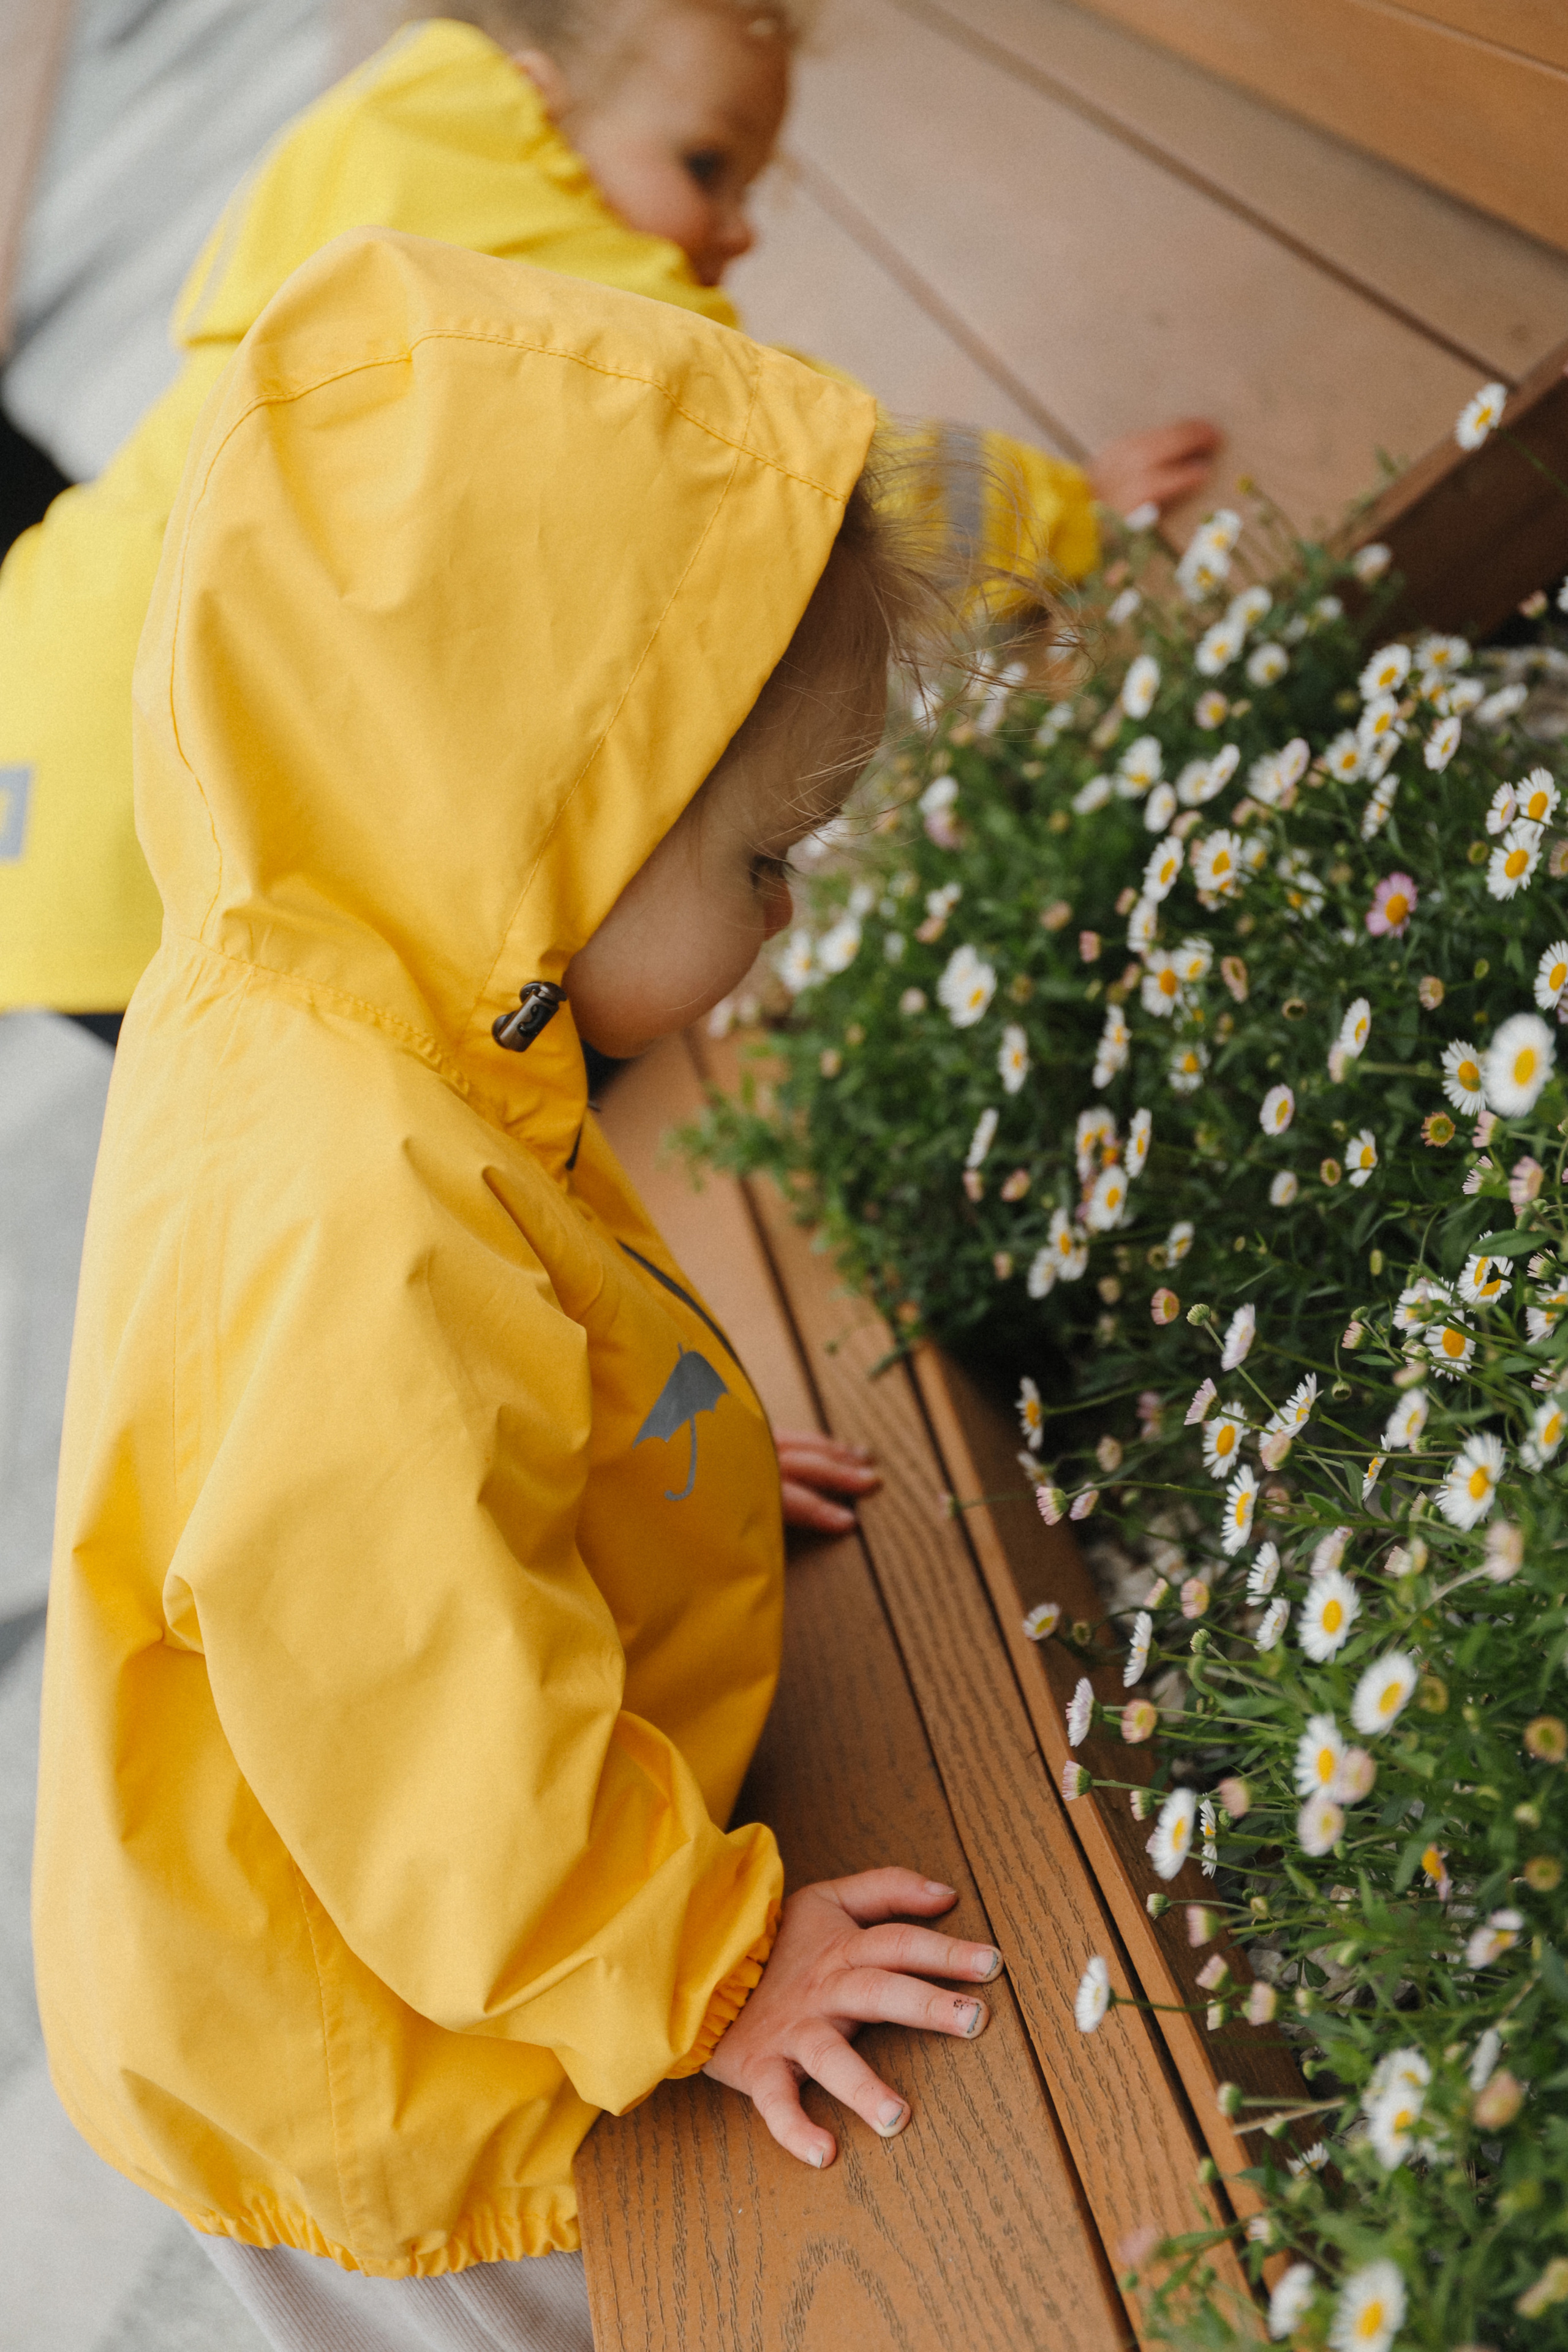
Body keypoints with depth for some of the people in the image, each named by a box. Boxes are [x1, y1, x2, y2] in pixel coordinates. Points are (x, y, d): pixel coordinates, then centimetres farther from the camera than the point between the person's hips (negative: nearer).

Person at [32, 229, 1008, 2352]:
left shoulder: (294, 1008, -8)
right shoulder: (358, 1238, -41)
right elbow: (421, 1723, -32)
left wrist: (647, 1465, 18)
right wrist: (691, 1961, -19)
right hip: (350, 2085, -8)